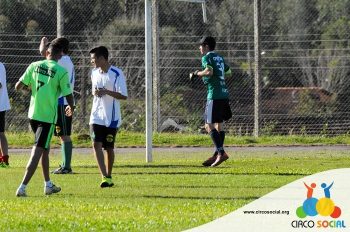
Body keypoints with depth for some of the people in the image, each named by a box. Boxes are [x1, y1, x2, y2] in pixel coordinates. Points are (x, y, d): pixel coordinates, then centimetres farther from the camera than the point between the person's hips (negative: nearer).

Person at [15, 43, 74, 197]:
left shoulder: (34, 66, 2)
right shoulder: (61, 72, -10)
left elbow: (18, 87, 2)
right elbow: (68, 96, -8)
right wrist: (71, 108, 15)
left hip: (33, 114, 5)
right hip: (48, 116, -5)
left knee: (45, 149, 22)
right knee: (37, 152, -6)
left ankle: (48, 185, 29)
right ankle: (22, 187, -16)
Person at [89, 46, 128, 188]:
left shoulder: (116, 74, -11)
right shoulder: (94, 73, 9)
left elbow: (124, 96, -13)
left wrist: (106, 92, -24)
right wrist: (95, 92, 0)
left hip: (111, 117, -4)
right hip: (96, 116, 4)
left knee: (109, 147, 6)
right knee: (96, 144, -14)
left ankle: (108, 176, 24)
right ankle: (105, 177, -18)